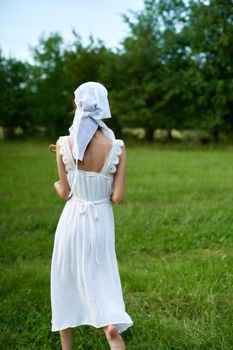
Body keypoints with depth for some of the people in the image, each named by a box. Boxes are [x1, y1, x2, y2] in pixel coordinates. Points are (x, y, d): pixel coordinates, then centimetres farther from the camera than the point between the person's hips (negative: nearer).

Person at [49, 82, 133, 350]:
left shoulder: (64, 144, -12)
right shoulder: (117, 147, -12)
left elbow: (65, 193, -5)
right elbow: (118, 197, -11)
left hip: (72, 219, 0)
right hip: (101, 221, 0)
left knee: (65, 283, 16)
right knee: (100, 281, 13)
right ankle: (113, 327, -13)